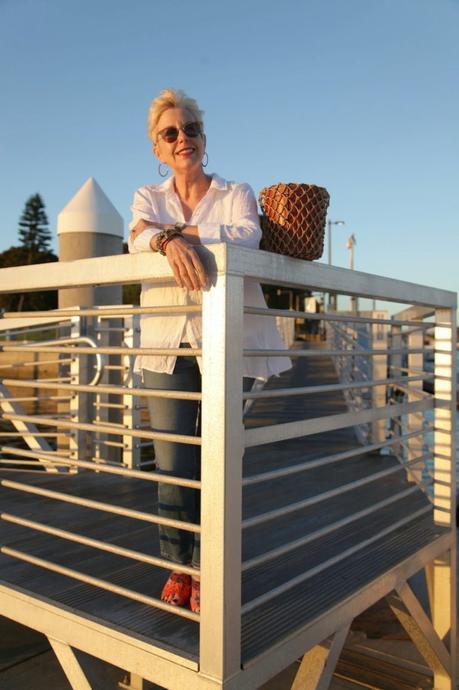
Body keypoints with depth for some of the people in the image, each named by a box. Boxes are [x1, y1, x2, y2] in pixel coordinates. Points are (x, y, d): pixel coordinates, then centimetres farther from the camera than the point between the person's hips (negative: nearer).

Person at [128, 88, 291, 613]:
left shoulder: (237, 194, 12)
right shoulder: (148, 197, 15)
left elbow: (247, 236, -11)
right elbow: (138, 241, -8)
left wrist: (177, 230, -13)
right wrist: (171, 243, -31)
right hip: (167, 341, 2)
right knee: (172, 466, 0)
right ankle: (178, 567, 19)